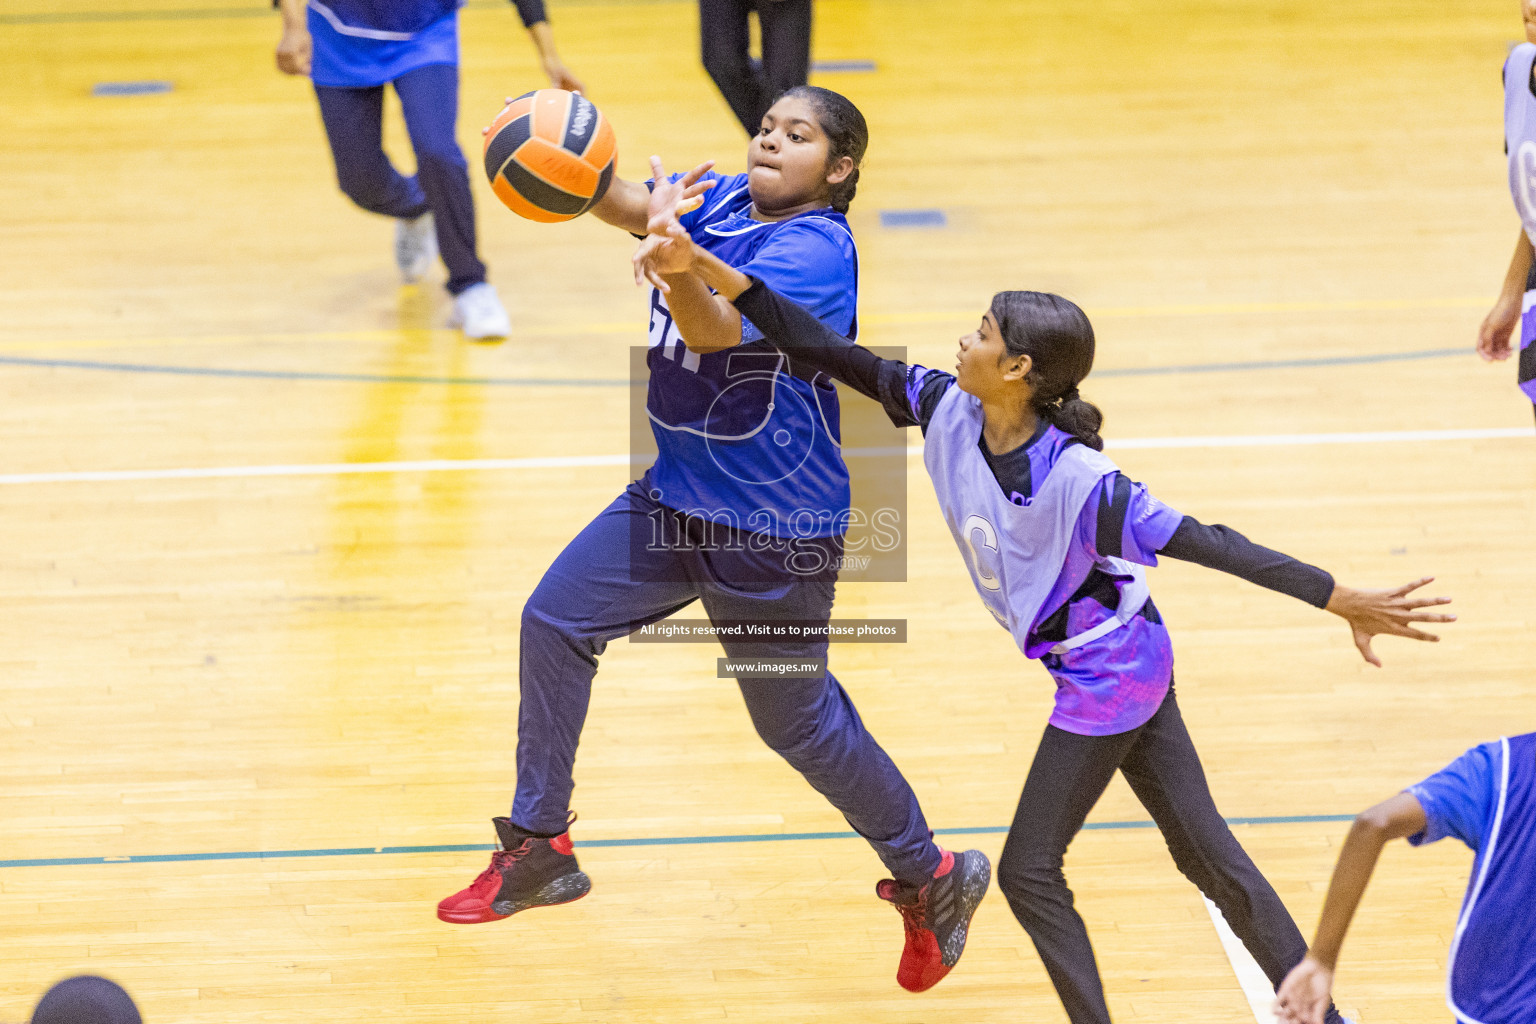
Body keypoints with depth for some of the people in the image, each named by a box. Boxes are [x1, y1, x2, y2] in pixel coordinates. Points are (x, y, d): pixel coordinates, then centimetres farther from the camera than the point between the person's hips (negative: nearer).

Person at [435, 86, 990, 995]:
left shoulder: (815, 250, -21)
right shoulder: (724, 202, 2)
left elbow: (715, 327, -35)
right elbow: (628, 206, -10)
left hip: (774, 527, -8)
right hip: (678, 493, 8)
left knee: (799, 721, 2)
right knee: (555, 621, 5)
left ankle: (932, 878, 22)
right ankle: (541, 847, 17)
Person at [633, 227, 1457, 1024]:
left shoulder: (1078, 482, -30)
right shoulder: (948, 413, -11)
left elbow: (1207, 545, -29)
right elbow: (826, 354, -9)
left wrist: (1342, 601, -29)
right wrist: (706, 269, -16)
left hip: (1110, 677, -8)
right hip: (1127, 669, 8)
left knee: (1029, 871, 0)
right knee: (1205, 852, 15)